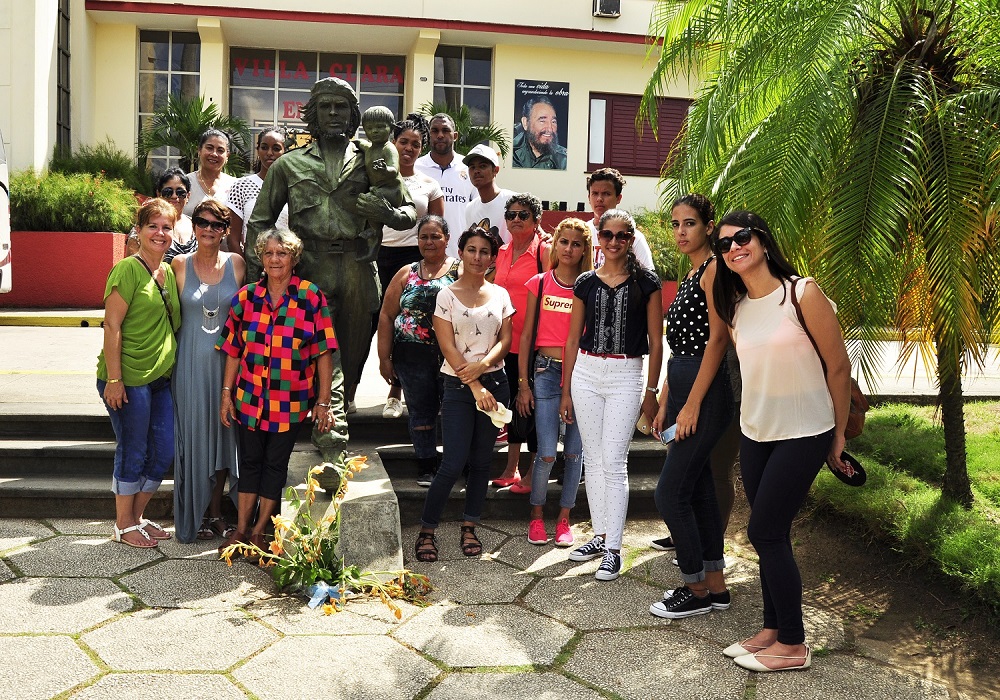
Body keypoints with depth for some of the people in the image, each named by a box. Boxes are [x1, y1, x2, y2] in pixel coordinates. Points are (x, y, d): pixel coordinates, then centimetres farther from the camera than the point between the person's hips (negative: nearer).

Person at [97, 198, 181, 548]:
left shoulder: (169, 272, 12)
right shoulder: (128, 269, -11)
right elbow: (112, 325, -14)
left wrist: (171, 367, 16)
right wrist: (113, 379, -18)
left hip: (160, 378, 8)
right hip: (128, 379, -8)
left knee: (163, 452, 12)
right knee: (133, 451, 3)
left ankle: (136, 516, 29)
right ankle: (124, 525, 20)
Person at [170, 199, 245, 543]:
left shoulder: (236, 264, 3)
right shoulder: (180, 265, -1)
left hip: (227, 361, 2)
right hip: (191, 363, -1)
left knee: (223, 434, 8)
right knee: (193, 434, 3)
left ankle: (215, 511, 23)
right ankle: (194, 516, 16)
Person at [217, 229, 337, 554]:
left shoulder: (312, 298, -7)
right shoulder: (246, 297, 2)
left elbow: (324, 353, -7)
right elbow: (233, 350, 7)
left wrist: (323, 401, -9)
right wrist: (226, 394, 5)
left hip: (291, 401, -2)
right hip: (249, 397, 2)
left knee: (275, 464, 8)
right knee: (249, 461, 12)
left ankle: (259, 531, 22)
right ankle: (241, 530, 24)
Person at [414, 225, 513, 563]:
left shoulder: (500, 294, 8)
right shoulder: (446, 296, -2)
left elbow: (506, 339, 3)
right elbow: (448, 347, -8)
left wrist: (482, 364, -16)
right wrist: (475, 387, -14)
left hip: (494, 382, 3)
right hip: (458, 386, -3)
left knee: (481, 461, 8)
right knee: (453, 464, -8)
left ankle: (469, 528, 20)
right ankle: (426, 531, 6)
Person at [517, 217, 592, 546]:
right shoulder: (540, 283, 4)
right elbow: (526, 335, 6)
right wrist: (523, 383, 2)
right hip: (547, 371, 0)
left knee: (574, 451, 6)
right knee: (546, 453, -5)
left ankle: (564, 519, 22)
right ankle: (536, 515, 17)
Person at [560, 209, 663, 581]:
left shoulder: (645, 282, 0)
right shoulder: (586, 282, 8)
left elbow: (656, 341, 1)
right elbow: (573, 339, 10)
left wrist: (651, 391, -2)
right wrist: (566, 390, 9)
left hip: (626, 376, -3)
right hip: (586, 373, 3)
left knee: (614, 462, -6)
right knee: (593, 459, 8)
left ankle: (613, 549, 2)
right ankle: (600, 535, 21)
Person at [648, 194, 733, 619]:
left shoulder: (714, 270, -10)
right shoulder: (690, 275, 18)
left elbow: (717, 338, -17)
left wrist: (693, 404, -19)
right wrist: (664, 404, 17)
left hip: (705, 393, -10)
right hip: (682, 388, 10)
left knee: (670, 493, -6)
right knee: (699, 490, 13)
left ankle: (697, 591, 8)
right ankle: (715, 587, 22)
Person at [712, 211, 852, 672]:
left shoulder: (802, 293, -14)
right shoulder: (734, 308, 4)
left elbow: (838, 366, -9)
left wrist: (838, 434, -3)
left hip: (803, 435, -6)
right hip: (755, 432, 6)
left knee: (765, 533, -4)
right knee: (771, 536, 11)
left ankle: (793, 646, 11)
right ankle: (773, 630, 26)